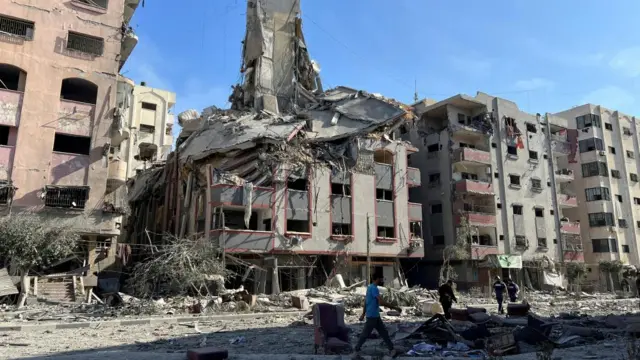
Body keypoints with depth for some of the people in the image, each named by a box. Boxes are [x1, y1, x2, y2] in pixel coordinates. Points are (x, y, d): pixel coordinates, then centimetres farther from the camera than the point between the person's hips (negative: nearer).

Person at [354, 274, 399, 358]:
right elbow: (381, 302, -28)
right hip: (372, 316, -9)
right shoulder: (373, 288, -20)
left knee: (384, 332, 8)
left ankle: (391, 349, 9)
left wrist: (363, 314, 24)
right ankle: (357, 349, 17)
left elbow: (365, 301, 18)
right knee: (365, 333, 3)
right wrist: (395, 308, -23)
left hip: (376, 316, 9)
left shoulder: (371, 287, 11)